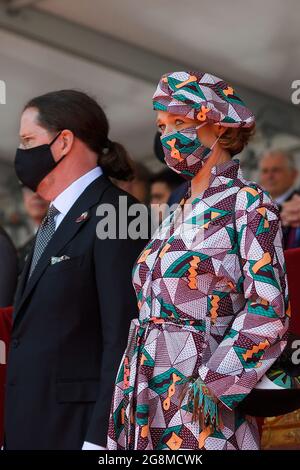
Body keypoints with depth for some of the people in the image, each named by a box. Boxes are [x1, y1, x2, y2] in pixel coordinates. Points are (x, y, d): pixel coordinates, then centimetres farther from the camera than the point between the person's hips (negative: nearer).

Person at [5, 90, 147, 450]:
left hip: (78, 428, -8)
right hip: (32, 425, 8)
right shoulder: (55, 220, 15)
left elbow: (124, 338, -19)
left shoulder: (115, 216, -13)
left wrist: (100, 438, -21)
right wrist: (14, 433, 12)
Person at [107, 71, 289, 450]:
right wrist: (131, 393, 9)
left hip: (197, 400, -7)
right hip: (147, 393, 7)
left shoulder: (248, 203, -8)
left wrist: (211, 384, -18)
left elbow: (267, 310, -15)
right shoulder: (182, 211, 14)